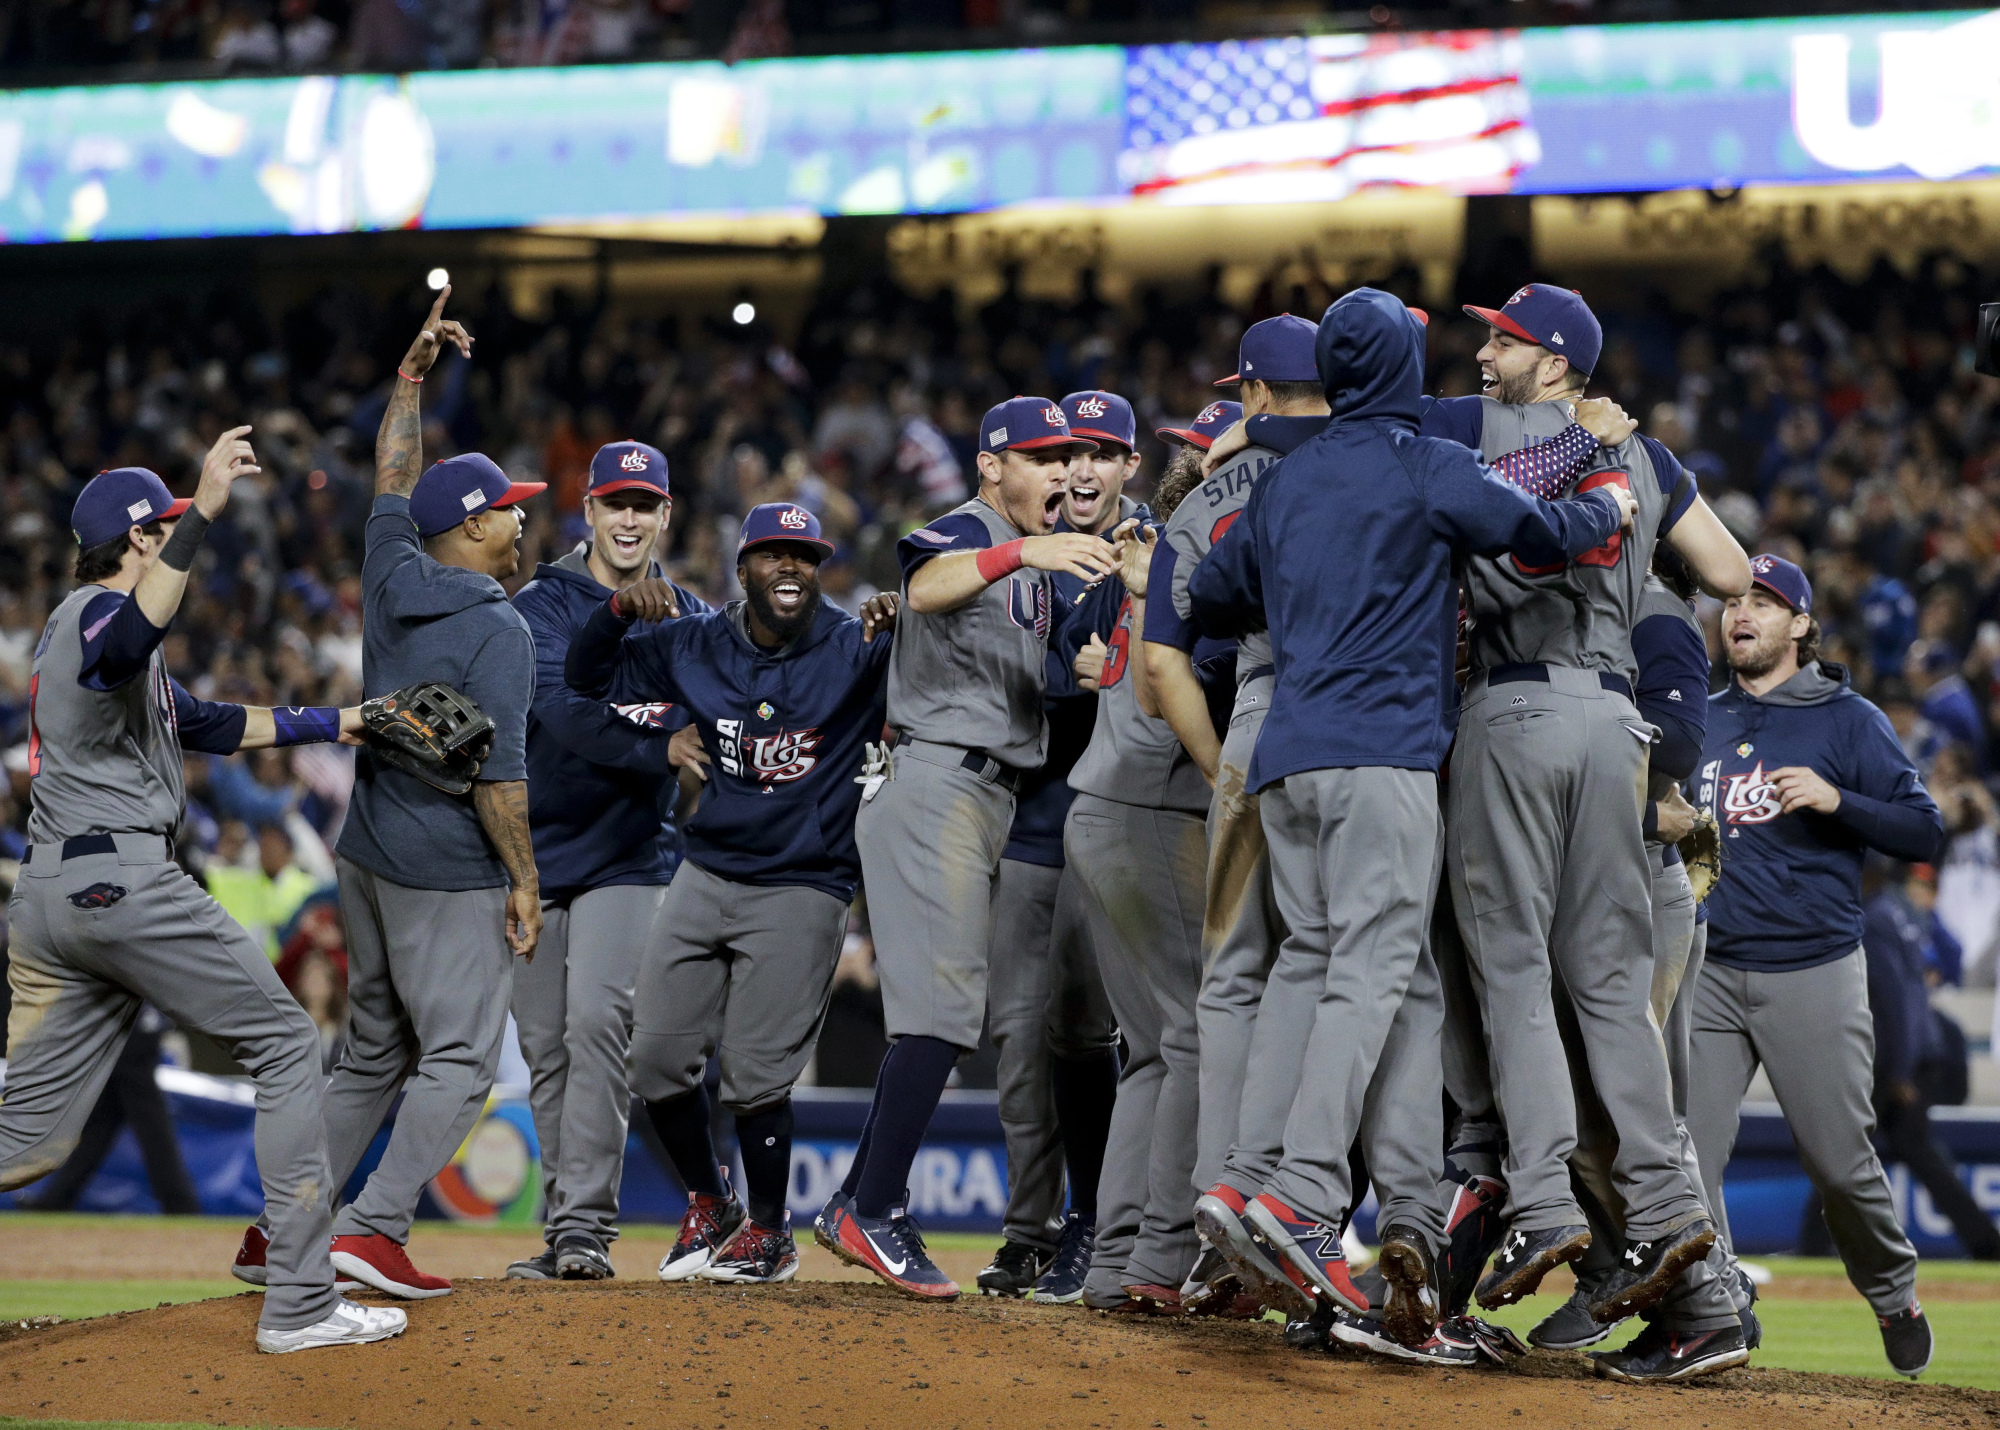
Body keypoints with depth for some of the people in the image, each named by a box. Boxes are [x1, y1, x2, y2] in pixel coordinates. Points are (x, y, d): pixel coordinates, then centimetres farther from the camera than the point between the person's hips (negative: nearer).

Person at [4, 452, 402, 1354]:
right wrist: (204, 512, -41)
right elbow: (130, 642, -35)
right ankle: (299, 1305, -4)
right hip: (123, 878, -10)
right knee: (287, 1047, -1)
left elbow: (211, 726, 34)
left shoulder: (76, 628, 25)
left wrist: (335, 722, 34)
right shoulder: (98, 612, -7)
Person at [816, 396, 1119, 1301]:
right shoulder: (965, 532, -8)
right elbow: (927, 588, -31)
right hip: (939, 780, -10)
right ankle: (876, 1213, -17)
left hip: (995, 800, 10)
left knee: (938, 1014, 9)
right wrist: (1021, 551, -48)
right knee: (942, 1004, -16)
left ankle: (854, 1208, 12)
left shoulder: (1041, 568, 22)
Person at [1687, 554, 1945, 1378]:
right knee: (1686, 1155, -9)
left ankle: (1894, 1296, 23)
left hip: (1813, 971, -4)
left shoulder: (1848, 720, 1)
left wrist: (1836, 800, -18)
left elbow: (1925, 832, -4)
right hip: (1711, 970, 4)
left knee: (1840, 1163, -1)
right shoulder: (1702, 723, 15)